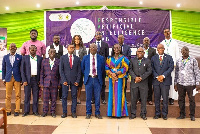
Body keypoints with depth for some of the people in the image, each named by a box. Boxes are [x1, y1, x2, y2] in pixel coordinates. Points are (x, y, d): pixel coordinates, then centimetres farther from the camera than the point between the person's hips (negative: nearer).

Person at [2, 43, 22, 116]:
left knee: (18, 95, -1)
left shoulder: (20, 57, 6)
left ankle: (17, 111, 5)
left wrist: (22, 79, 0)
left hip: (17, 78, -2)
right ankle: (8, 111, 12)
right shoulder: (5, 57, 12)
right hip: (8, 78, 2)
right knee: (8, 96, 3)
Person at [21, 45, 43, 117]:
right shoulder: (25, 58, 6)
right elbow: (22, 70, 2)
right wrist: (24, 80, -6)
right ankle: (26, 111, 14)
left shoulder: (40, 58, 7)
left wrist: (40, 80, -2)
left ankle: (35, 111, 14)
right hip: (28, 79, 0)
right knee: (27, 96, 4)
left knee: (36, 96, 5)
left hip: (36, 79, 1)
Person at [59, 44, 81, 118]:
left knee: (74, 96, 2)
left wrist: (77, 81, -3)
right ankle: (64, 112, 11)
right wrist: (64, 80, -8)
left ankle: (73, 112, 10)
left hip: (74, 80, 1)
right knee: (64, 96, 1)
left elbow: (79, 71, 8)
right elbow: (61, 70, 2)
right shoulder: (63, 58, 8)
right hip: (65, 80, -1)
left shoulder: (77, 58, 10)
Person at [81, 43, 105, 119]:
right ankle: (88, 113, 15)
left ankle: (97, 113, 16)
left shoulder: (101, 58, 6)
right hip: (88, 79, 0)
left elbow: (103, 69, 13)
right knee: (88, 97, 5)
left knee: (97, 97, 5)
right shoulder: (85, 58, 7)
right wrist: (86, 75, 7)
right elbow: (82, 68, 14)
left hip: (97, 79, 0)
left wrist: (99, 75, 6)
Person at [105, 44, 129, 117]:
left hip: (120, 78, -3)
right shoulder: (109, 58, 11)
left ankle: (119, 112, 3)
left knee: (119, 94, -3)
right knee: (112, 94, 3)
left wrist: (117, 73, -12)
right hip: (111, 78, 3)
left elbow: (126, 68, -4)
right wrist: (111, 73, -10)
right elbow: (107, 67, 7)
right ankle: (112, 112, 10)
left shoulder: (123, 58, 3)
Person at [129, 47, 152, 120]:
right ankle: (133, 114, 14)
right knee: (133, 99, 5)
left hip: (143, 82, 0)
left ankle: (143, 114, 15)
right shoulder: (132, 60, 10)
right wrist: (135, 77, -12)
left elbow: (149, 71, -1)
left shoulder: (147, 61, 7)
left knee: (144, 99, 3)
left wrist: (141, 78, -11)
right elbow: (130, 70, 2)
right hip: (134, 82, 1)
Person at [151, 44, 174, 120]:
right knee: (156, 98, 6)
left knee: (165, 99, 1)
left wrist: (163, 75, -12)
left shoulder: (169, 58, 8)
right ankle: (157, 114, 16)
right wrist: (157, 76, -9)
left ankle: (164, 114, 13)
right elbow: (152, 69, 5)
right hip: (156, 81, 2)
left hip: (165, 81, -1)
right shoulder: (153, 58, 12)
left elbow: (171, 67, -2)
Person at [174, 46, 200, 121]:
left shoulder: (193, 60, 1)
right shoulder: (178, 61, 9)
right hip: (180, 84, 3)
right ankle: (182, 114, 20)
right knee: (181, 99, 7)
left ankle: (192, 115, 16)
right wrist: (175, 84, 10)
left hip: (190, 84, -2)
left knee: (192, 100, 4)